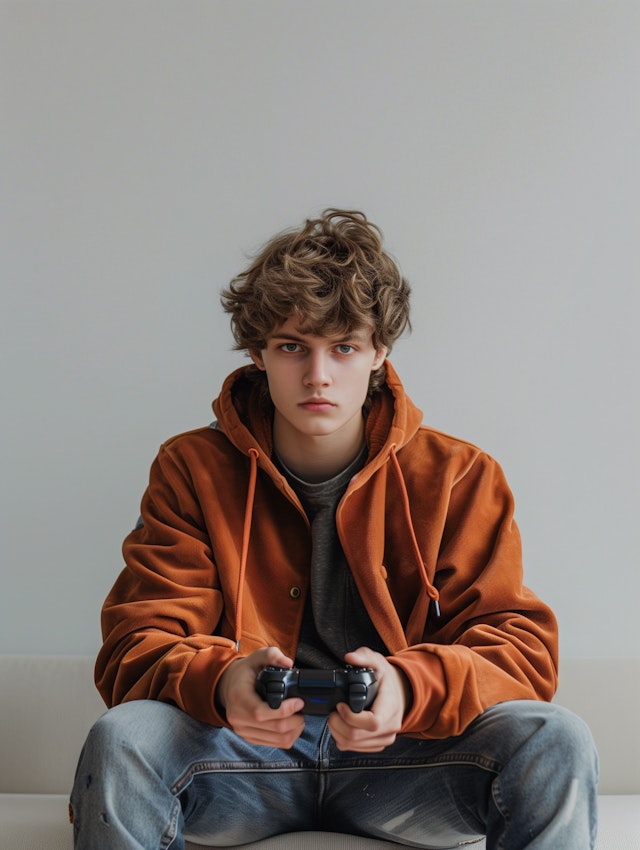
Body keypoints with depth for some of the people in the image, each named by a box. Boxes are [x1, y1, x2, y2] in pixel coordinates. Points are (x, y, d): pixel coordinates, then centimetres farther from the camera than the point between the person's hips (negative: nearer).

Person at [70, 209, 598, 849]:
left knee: (556, 741, -27)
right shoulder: (194, 470, 1)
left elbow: (520, 648, -6)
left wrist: (409, 686, -30)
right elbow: (137, 645, -5)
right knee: (121, 738, -31)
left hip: (399, 760, 0)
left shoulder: (456, 478, 1)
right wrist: (219, 682, -31)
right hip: (243, 754, 0)